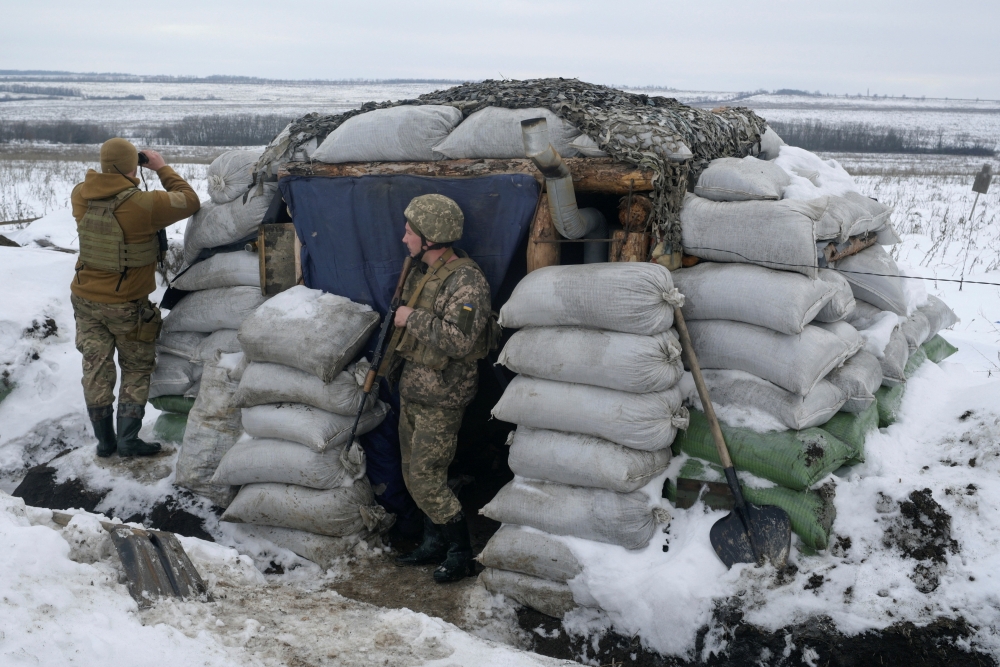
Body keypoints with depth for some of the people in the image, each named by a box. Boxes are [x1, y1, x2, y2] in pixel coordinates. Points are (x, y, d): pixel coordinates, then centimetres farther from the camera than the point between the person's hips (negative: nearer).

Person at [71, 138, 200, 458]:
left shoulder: (80, 197, -7)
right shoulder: (143, 204, -25)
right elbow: (189, 201, -12)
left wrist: (109, 171, 8)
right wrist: (162, 168, -3)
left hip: (85, 299, 5)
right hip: (126, 306, -5)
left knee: (96, 369, 13)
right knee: (136, 370, 13)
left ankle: (104, 441, 22)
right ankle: (128, 440, 12)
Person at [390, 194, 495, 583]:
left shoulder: (466, 281, -22)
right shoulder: (422, 271, 8)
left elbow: (458, 341, -33)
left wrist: (413, 318, -24)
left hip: (441, 398, -9)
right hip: (412, 389, 9)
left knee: (427, 480, -5)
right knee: (413, 474, 16)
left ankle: (462, 555, 10)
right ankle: (434, 544, 31)